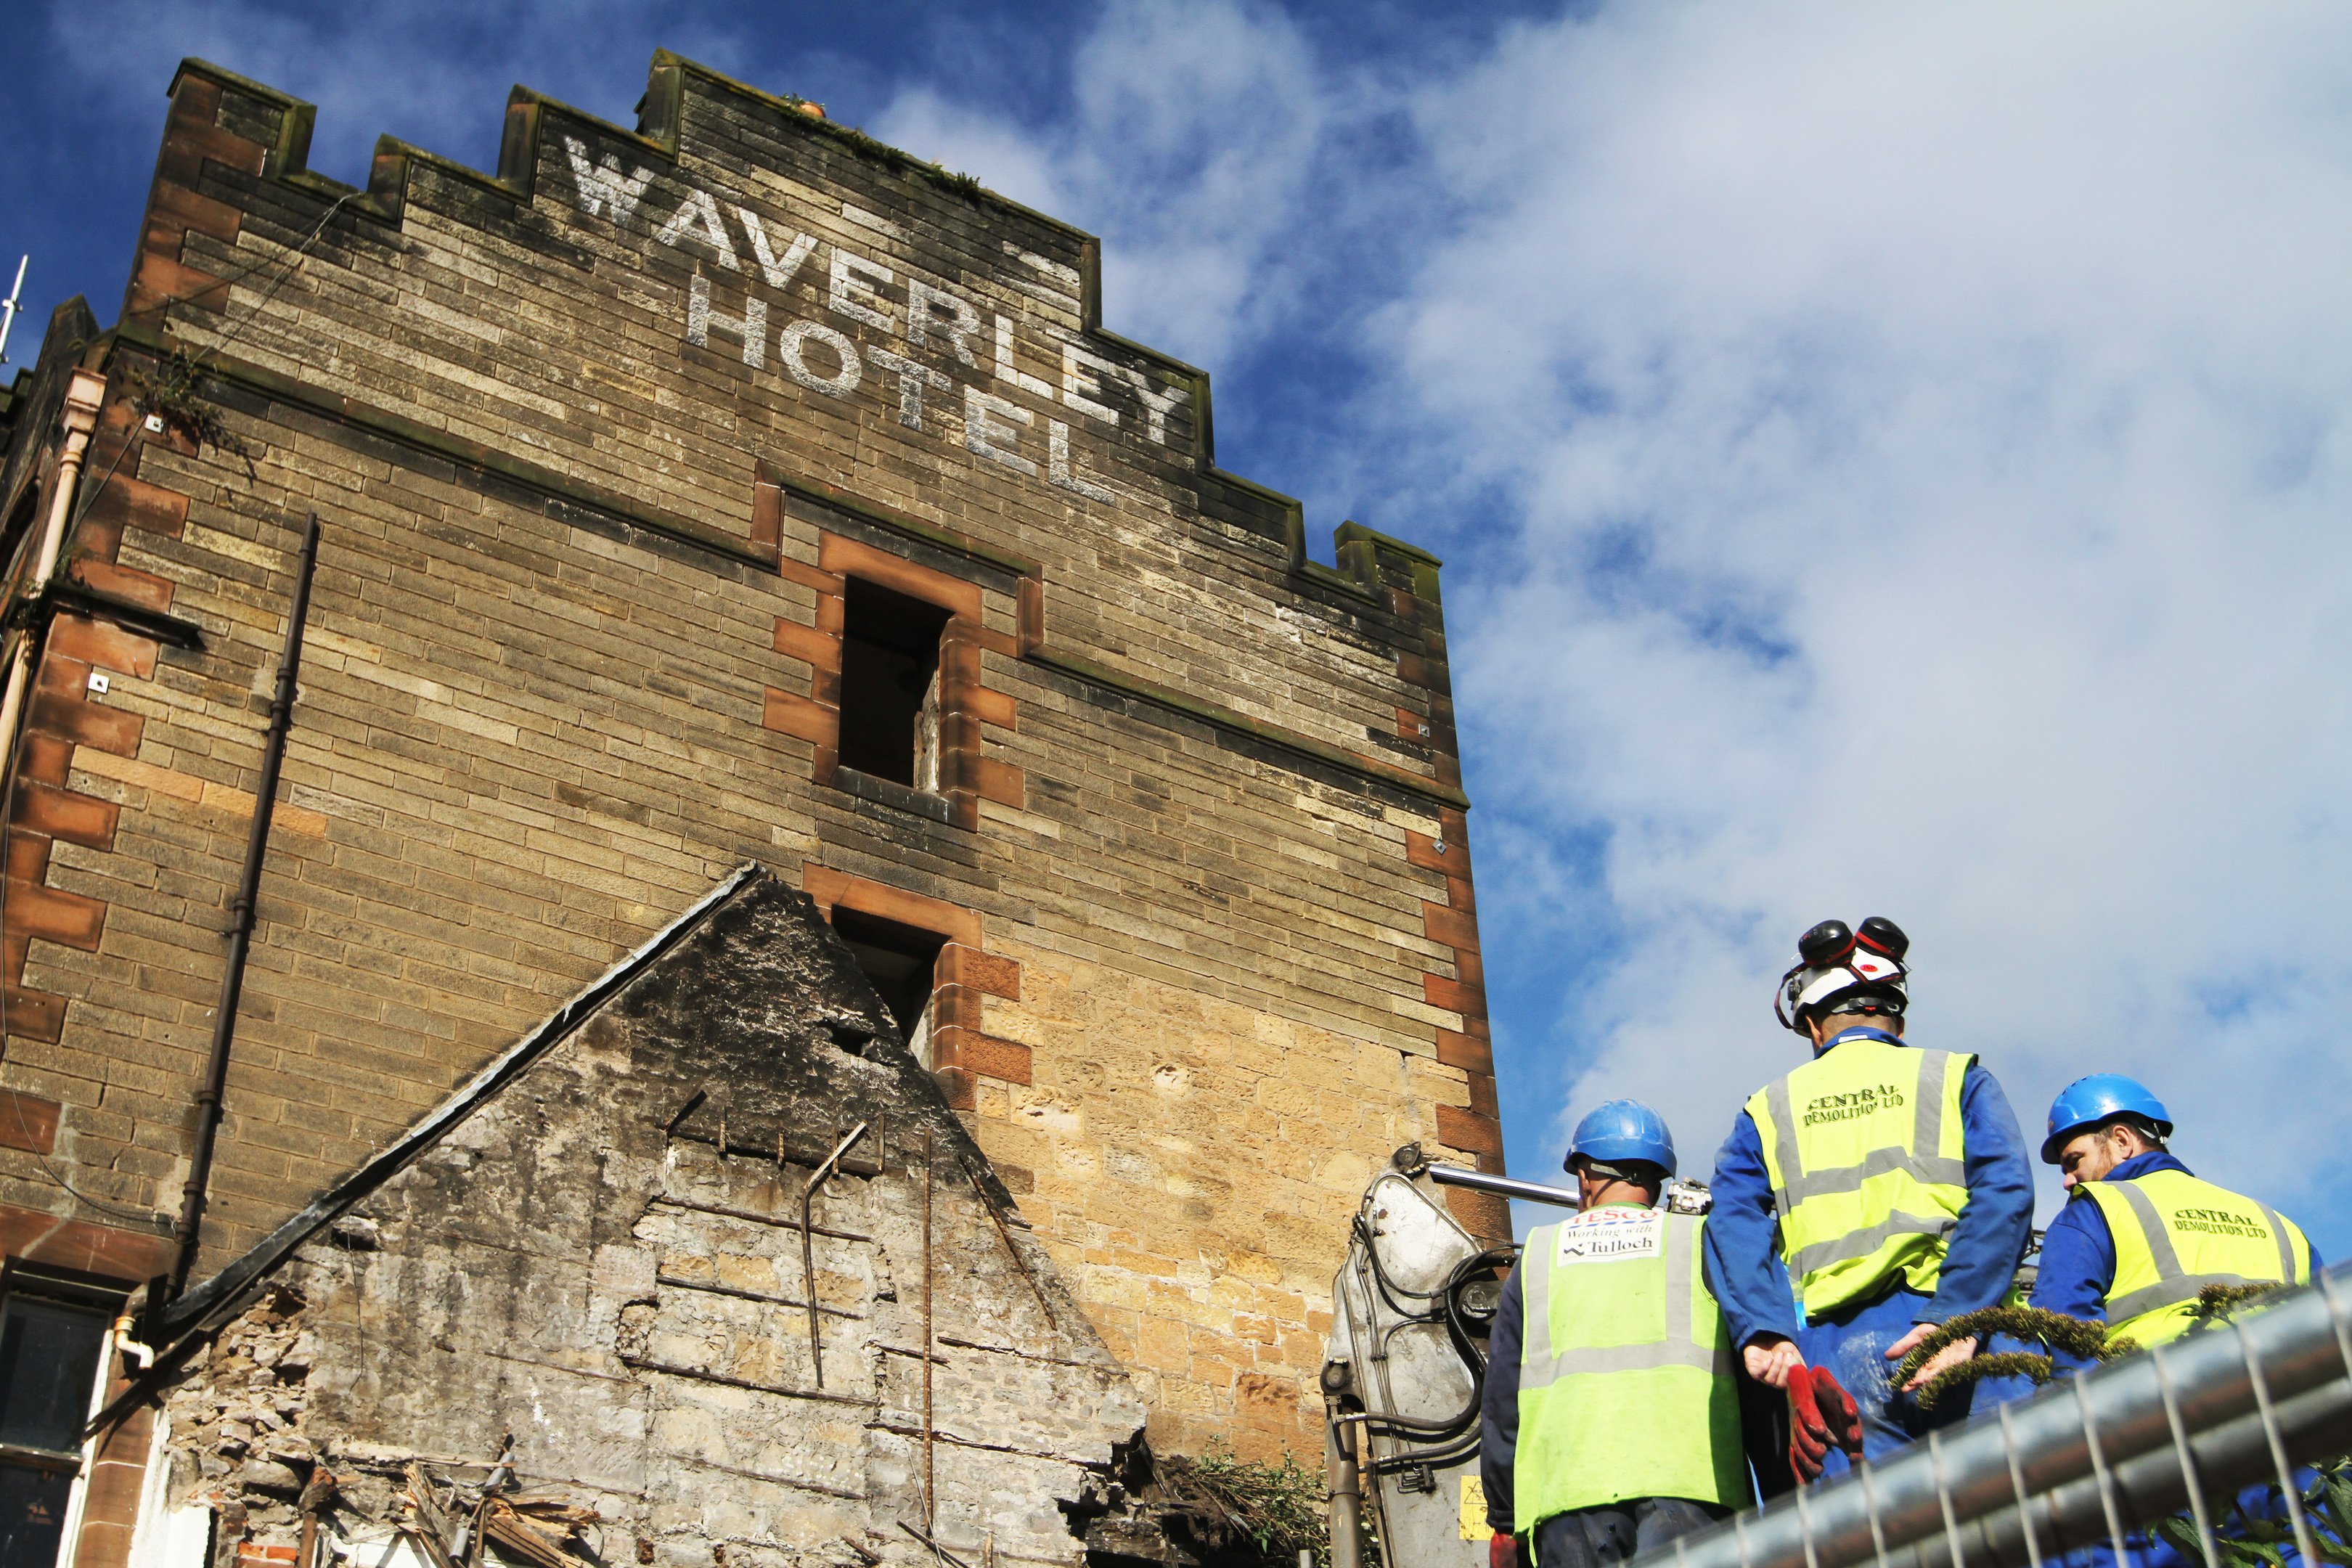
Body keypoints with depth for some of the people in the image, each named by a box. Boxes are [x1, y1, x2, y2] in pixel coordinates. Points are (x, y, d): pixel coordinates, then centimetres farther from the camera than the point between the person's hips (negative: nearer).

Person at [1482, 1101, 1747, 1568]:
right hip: (1687, 1473, -1)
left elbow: (1501, 1401, 17)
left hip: (1570, 1486, 1)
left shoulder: (1538, 1256, 20)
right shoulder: (1702, 1241, 17)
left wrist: (1503, 1522, 21)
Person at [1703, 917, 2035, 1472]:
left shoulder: (1769, 1108, 22)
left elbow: (1735, 1222, 4)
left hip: (1833, 1339, 1)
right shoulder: (1956, 1078, 18)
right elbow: (2003, 1192, -1)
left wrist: (1763, 1333, -7)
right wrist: (1955, 1318, -10)